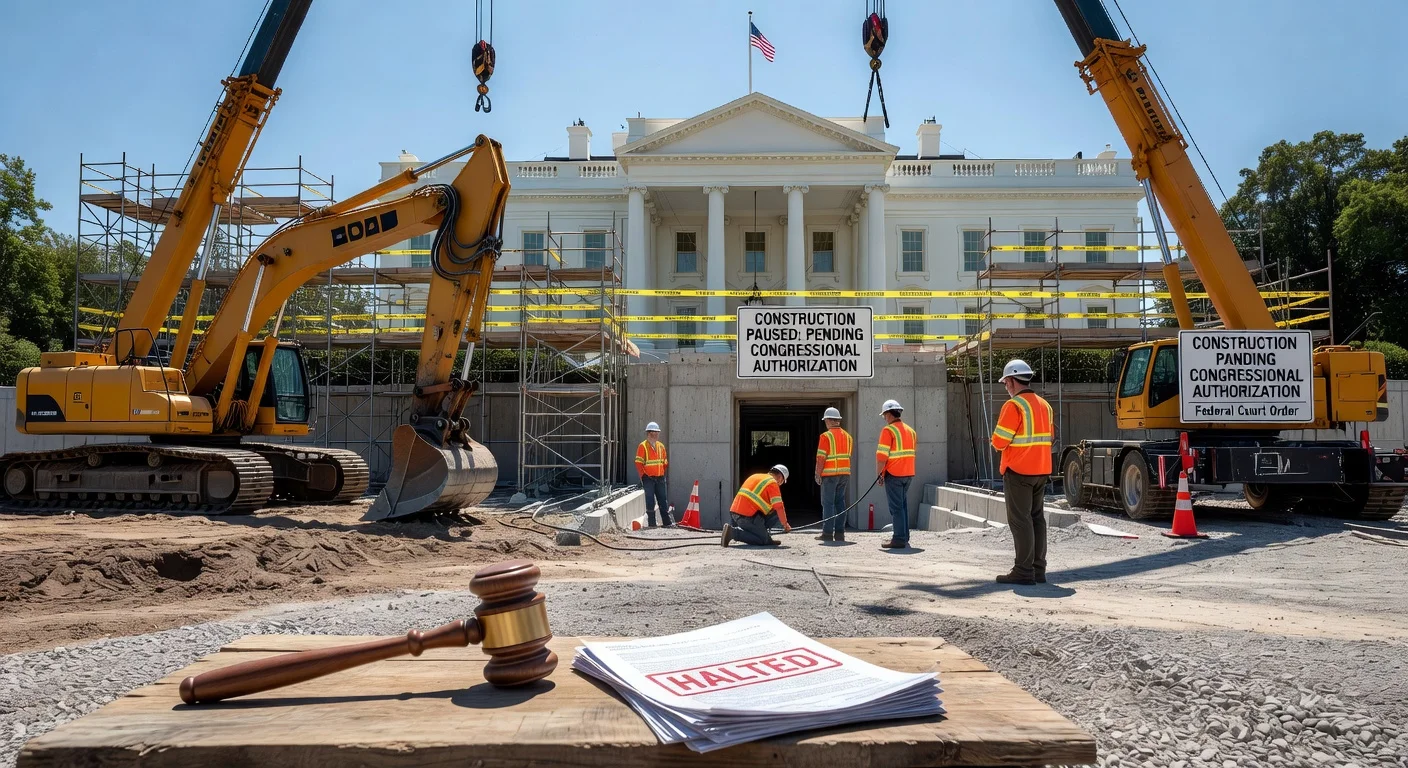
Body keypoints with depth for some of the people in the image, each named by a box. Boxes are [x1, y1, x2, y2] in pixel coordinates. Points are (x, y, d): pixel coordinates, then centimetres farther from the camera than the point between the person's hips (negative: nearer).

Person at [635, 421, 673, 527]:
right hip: (649, 478, -5)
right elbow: (638, 463, -9)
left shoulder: (661, 446, 12)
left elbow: (665, 462, 20)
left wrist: (663, 473, 13)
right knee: (650, 501, -2)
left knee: (663, 500, 8)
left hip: (660, 478, 5)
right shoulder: (643, 446, -6)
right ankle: (652, 523, 3)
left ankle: (667, 521, 14)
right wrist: (643, 476, -11)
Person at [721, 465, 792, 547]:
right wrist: (785, 524, 5)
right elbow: (779, 507, -9)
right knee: (763, 540, -4)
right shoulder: (772, 483, -3)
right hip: (747, 516, -9)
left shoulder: (756, 476, 23)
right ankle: (733, 531, -12)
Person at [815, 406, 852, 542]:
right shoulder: (847, 436, 10)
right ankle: (840, 533, 9)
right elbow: (848, 456, 12)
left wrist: (818, 474, -7)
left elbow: (821, 457, -13)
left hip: (830, 474, -6)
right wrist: (845, 472, 17)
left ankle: (827, 533, -3)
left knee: (828, 503, -2)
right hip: (845, 473, 6)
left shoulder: (826, 436, -10)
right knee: (840, 502, 10)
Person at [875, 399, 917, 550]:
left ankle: (899, 540, -3)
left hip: (893, 474, -8)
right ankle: (904, 537, 21)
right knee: (903, 506, 16)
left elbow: (881, 456, -17)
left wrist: (879, 473, -5)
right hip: (908, 474, 8)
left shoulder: (888, 430, -12)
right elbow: (911, 452, 15)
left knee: (896, 507, -3)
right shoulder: (910, 430, 13)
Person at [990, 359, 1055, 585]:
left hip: (1018, 471, -8)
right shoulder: (1044, 405, 12)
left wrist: (997, 442, 5)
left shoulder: (1014, 405, -14)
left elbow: (998, 441, -16)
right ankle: (1038, 569, 16)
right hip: (1041, 470, 8)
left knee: (1020, 520, -4)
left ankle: (1024, 571, -3)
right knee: (1037, 518, 12)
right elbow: (1048, 437, 17)